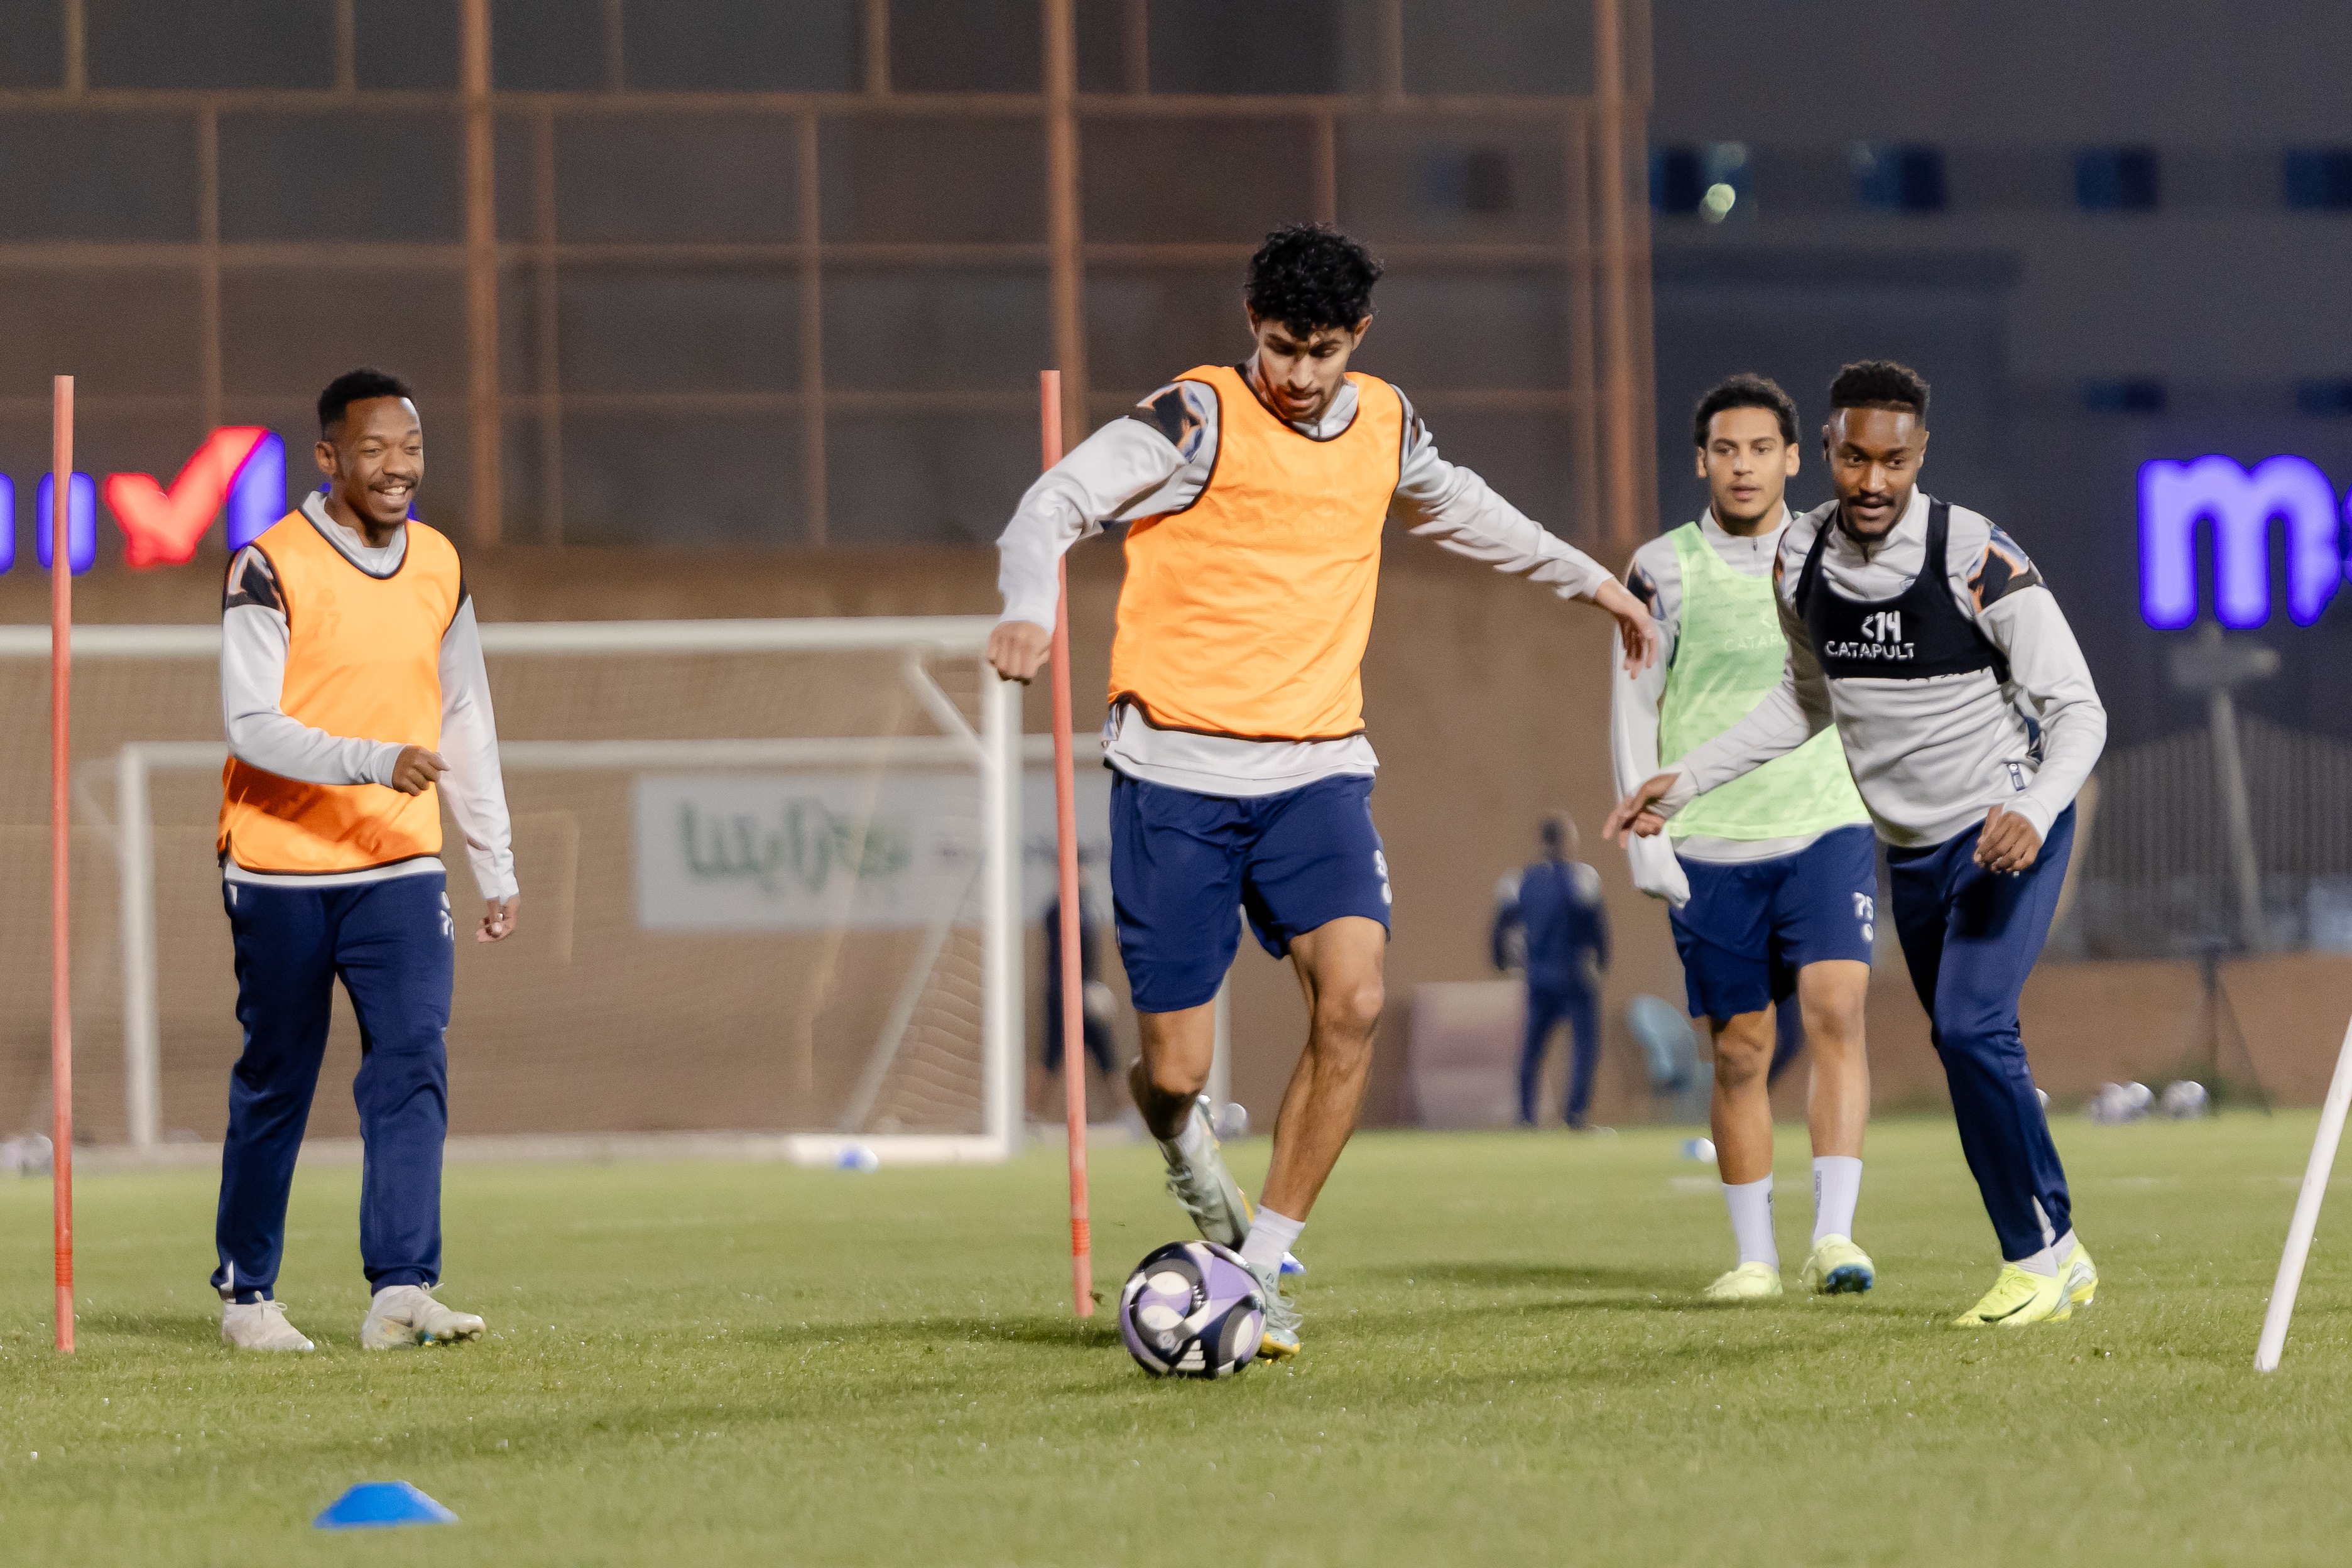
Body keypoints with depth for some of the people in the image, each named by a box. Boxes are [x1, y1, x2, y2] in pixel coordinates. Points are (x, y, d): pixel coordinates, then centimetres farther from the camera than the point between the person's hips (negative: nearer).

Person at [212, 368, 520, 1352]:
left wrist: (496, 867, 14)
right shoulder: (271, 568, -10)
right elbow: (251, 726, -18)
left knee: (414, 1065, -11)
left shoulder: (440, 567, 8)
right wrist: (373, 761, -31)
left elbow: (465, 726, 16)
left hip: (400, 866, 4)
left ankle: (400, 1293, -16)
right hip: (280, 872, -4)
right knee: (274, 1084, 5)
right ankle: (246, 1293, 19)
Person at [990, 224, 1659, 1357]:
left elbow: (1460, 509, 30)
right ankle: (1184, 1140, 36)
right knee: (1174, 1070, -4)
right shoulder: (1197, 419, -8)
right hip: (1178, 767, -4)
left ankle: (1259, 1266, -6)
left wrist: (1587, 579, 39)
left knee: (1352, 999, -20)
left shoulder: (1385, 426, 9)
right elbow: (1055, 505, -15)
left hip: (1316, 765, 4)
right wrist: (1029, 610, -35)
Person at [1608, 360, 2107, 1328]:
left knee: (1972, 1029, -21)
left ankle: (2041, 1255, -8)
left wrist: (2036, 810, -36)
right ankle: (2063, 1262, 22)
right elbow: (1807, 700, 16)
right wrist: (1686, 781, 10)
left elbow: (2078, 709, -18)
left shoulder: (1976, 558, -21)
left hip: (2008, 830, -7)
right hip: (1913, 848, 7)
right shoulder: (1801, 559, -3)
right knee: (1965, 1052, 10)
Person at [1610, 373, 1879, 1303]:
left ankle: (1833, 1236, -17)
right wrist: (1645, 831, -6)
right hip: (1709, 845, -1)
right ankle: (1754, 1255, 12)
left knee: (1836, 1015, -16)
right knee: (1741, 1051, 2)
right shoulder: (1665, 569, 0)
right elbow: (1633, 702, 2)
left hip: (1826, 826, 1)